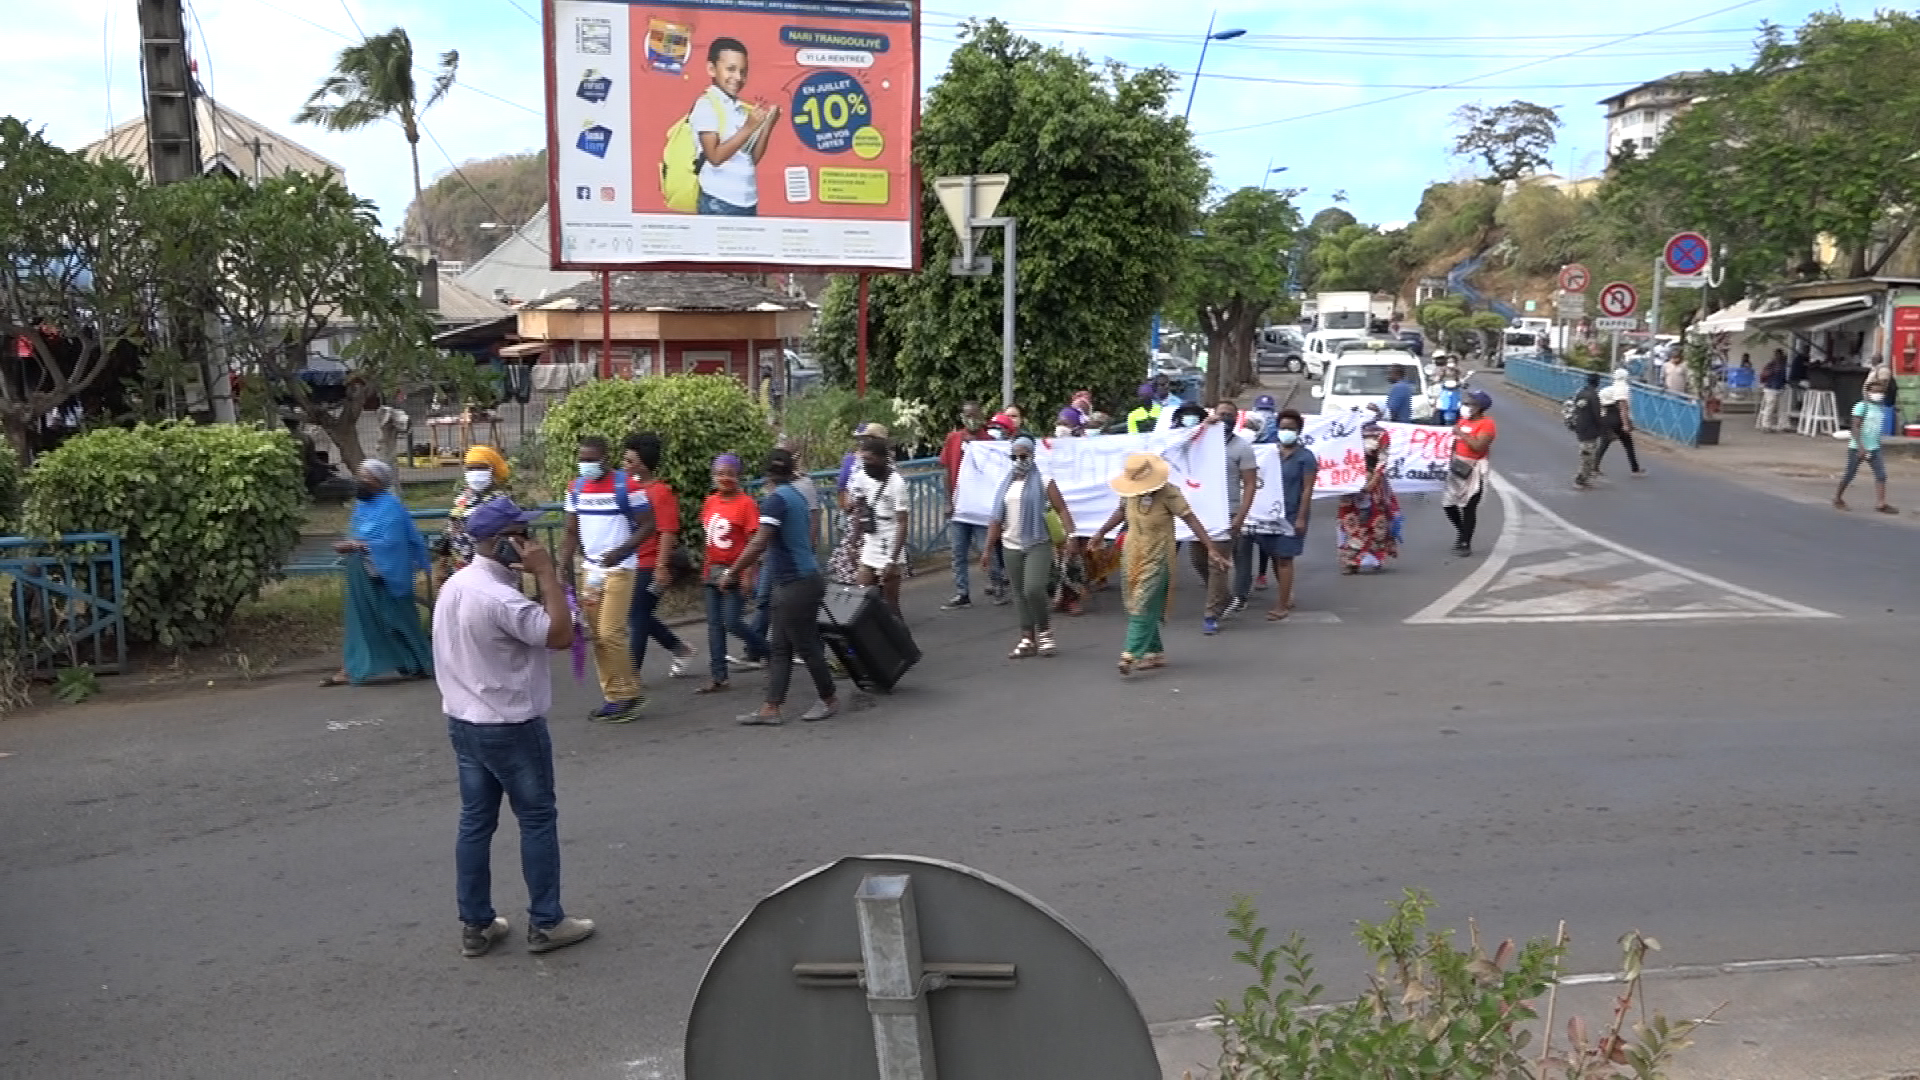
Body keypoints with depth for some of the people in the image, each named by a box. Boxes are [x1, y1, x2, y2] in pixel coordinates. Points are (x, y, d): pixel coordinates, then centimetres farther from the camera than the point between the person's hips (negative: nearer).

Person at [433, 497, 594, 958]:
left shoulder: (455, 585, 7)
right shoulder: (500, 597, -24)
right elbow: (560, 635, -24)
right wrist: (546, 573, -22)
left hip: (463, 720, 9)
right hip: (509, 726, -9)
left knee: (475, 822, 13)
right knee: (537, 820, 4)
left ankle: (475, 925, 19)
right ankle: (546, 923, 11)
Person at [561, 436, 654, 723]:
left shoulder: (628, 486, -10)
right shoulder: (575, 488, 8)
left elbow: (647, 524, -8)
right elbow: (572, 530, 14)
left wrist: (621, 552, -20)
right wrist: (566, 562, 0)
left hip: (618, 569, -6)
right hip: (589, 569, 6)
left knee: (611, 633, -12)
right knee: (597, 635, 7)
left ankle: (629, 694, 2)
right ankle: (613, 696, 15)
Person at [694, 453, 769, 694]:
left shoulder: (746, 503, -12)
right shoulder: (710, 502, 7)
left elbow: (753, 541, -14)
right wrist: (708, 566, 16)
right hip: (713, 572, 7)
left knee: (731, 622, -8)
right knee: (714, 624, 7)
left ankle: (762, 651, 19)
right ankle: (719, 678, 12)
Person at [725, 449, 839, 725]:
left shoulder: (775, 499, -17)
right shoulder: (796, 495, 10)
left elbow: (759, 542, -27)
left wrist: (731, 573, -22)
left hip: (797, 584, -9)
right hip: (799, 580, 9)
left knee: (805, 645, 4)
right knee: (779, 648, 8)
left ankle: (829, 700, 19)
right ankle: (771, 709, 9)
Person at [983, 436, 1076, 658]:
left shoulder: (1043, 483, -2)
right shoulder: (1006, 484, 12)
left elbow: (1062, 510, -6)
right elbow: (997, 519, 13)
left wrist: (1071, 535, -20)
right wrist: (988, 549, 10)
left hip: (1038, 544, -5)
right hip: (1011, 547, 5)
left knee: (1033, 589, -19)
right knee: (1020, 596, 6)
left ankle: (1045, 631, 1)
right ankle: (1027, 640, 13)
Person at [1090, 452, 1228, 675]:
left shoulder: (1168, 493, -18)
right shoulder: (1131, 493, -1)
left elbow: (1191, 519, -18)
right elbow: (1122, 510, 19)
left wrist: (1211, 548, -24)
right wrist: (1102, 533, 26)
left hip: (1156, 558, -7)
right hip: (1132, 556, 7)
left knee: (1143, 608, -11)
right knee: (1136, 607, 11)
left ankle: (1131, 655, -15)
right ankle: (1155, 652, 22)